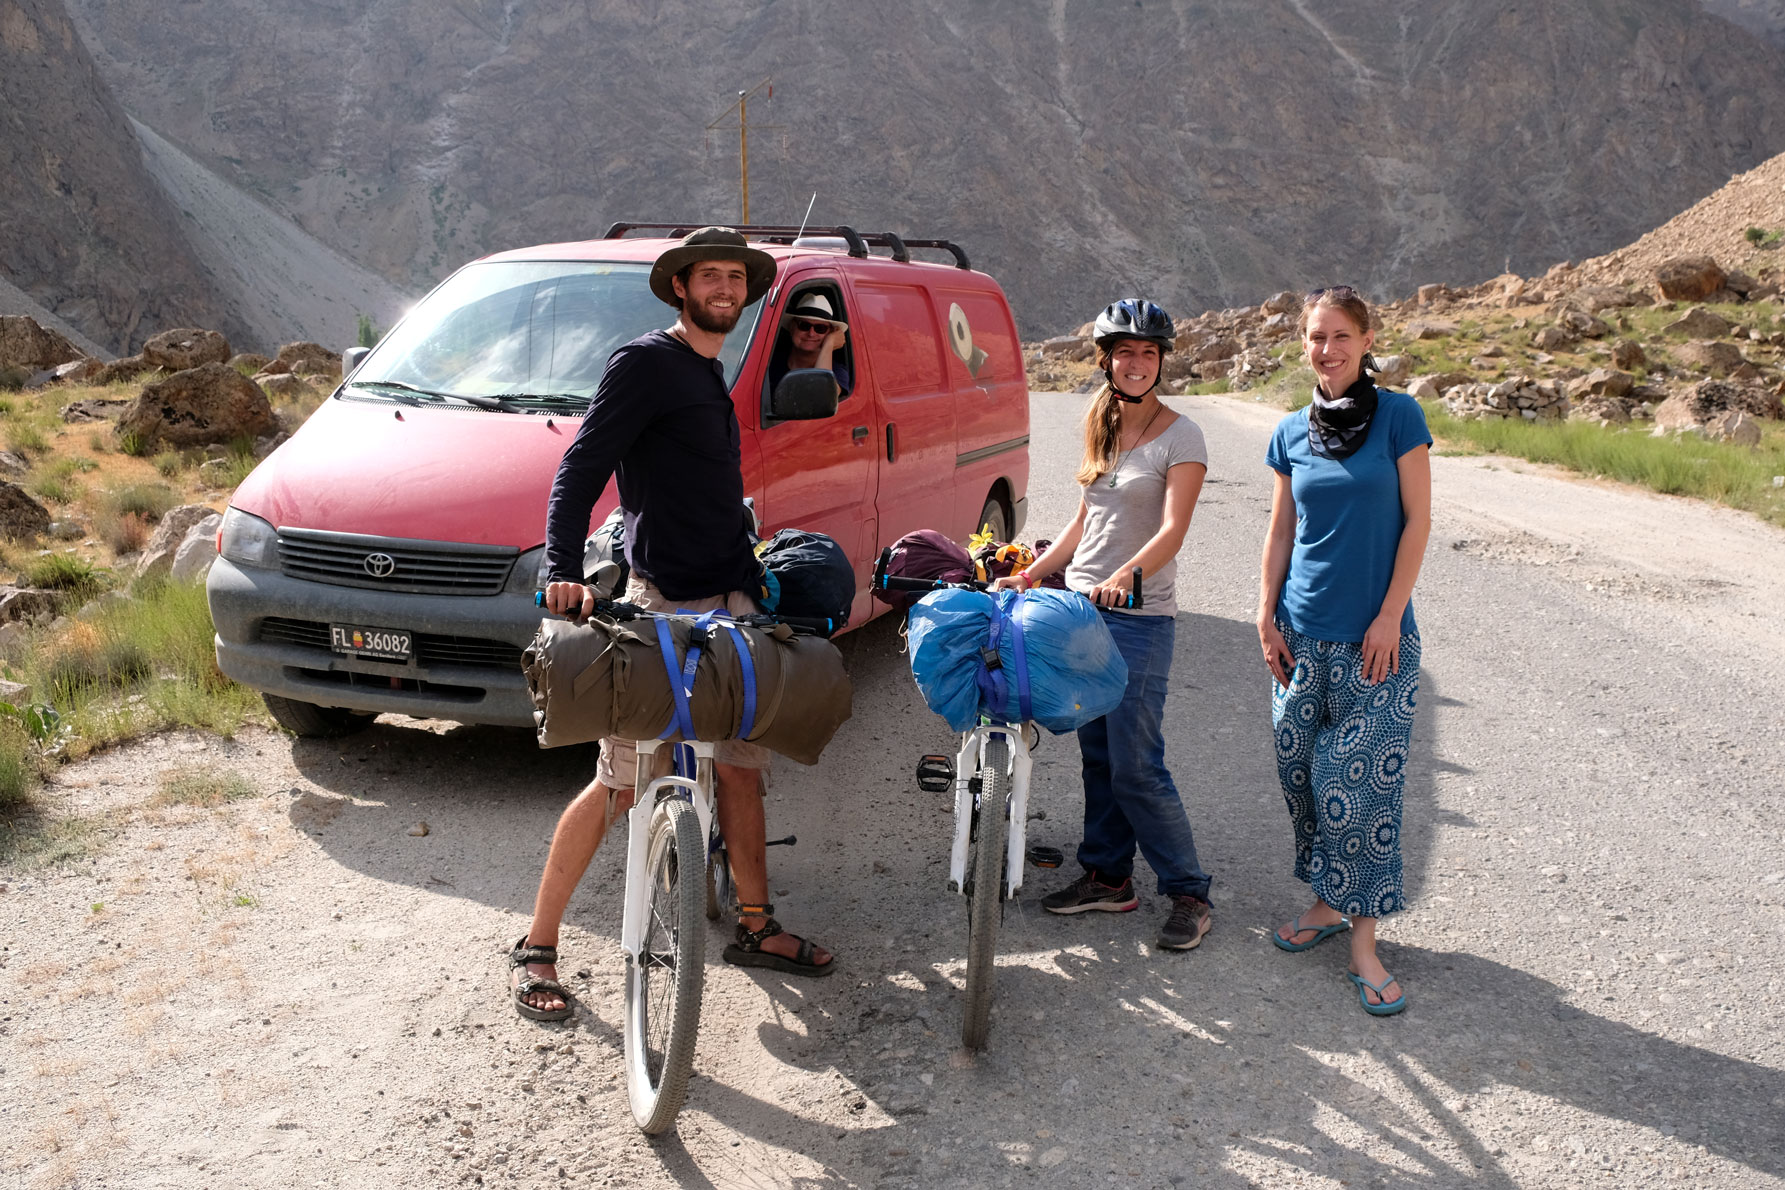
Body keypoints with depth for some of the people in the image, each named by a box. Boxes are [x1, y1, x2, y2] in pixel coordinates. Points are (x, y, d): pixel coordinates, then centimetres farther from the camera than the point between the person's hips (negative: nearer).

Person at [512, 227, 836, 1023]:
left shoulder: (712, 379, 20)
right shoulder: (645, 362, -6)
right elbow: (580, 470, -15)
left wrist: (755, 577, 24)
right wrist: (563, 571, -28)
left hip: (729, 600, 8)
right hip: (664, 604, -8)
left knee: (742, 768, 12)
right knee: (620, 784, -6)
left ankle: (755, 926, 26)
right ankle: (536, 949, 6)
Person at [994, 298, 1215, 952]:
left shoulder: (1180, 437, -7)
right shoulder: (1100, 429, 13)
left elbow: (1172, 530, -19)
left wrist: (1124, 577, -35)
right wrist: (1033, 572, 13)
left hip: (1140, 617, -6)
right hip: (1081, 606, 7)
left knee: (1135, 767, -7)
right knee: (1097, 753, 12)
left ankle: (1189, 893, 7)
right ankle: (1108, 876, 25)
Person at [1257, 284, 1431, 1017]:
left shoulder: (1398, 416, -4)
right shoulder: (1291, 434, 7)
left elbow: (1417, 521, -5)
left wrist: (1390, 617, -10)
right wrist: (1266, 616, 5)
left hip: (1375, 635, -4)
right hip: (1304, 634, 4)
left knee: (1363, 784, -4)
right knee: (1302, 774, 10)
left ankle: (1364, 942, 6)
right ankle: (1327, 902, 28)